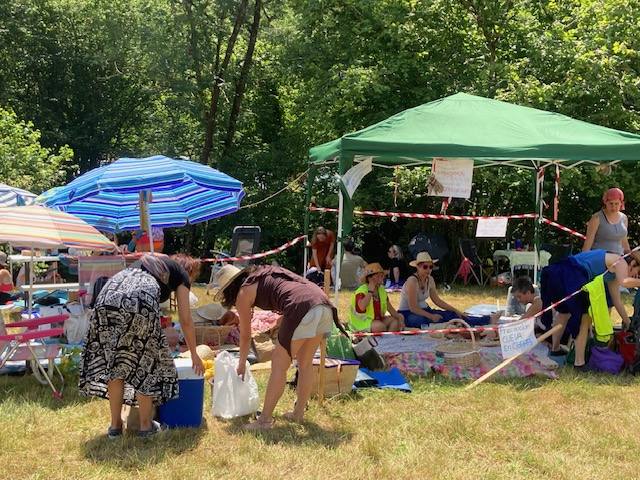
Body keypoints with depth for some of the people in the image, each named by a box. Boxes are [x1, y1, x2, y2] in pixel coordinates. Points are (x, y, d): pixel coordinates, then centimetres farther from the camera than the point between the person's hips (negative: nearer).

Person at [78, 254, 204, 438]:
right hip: (140, 300, -5)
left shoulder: (149, 259, 40)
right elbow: (185, 320, 22)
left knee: (113, 363, 16)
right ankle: (146, 425, 20)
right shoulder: (181, 274, 25)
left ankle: (115, 425, 22)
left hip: (108, 297, 5)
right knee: (145, 363, 11)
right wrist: (194, 355, 34)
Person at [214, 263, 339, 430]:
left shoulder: (243, 293, 13)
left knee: (279, 364, 3)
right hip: (324, 304, 8)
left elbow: (245, 336, 22)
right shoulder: (266, 273, 32)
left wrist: (241, 365, 36)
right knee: (305, 363, 20)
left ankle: (265, 419, 5)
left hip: (302, 308, -7)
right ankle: (298, 413, 29)